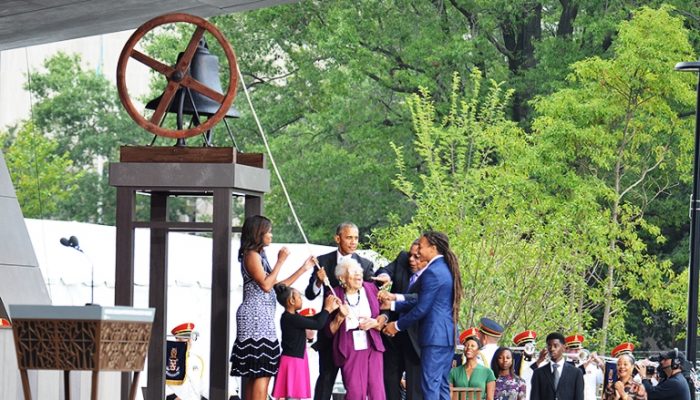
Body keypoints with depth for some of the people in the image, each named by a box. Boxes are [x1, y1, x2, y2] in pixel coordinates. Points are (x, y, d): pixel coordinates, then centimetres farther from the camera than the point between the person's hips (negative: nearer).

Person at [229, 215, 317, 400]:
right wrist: (280, 261, -10)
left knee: (254, 375, 7)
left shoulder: (259, 255, 21)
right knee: (262, 374, -14)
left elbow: (276, 285, 19)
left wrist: (303, 269, 19)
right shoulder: (252, 255, -7)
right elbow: (266, 285, -15)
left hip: (263, 317, 10)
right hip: (256, 315, -10)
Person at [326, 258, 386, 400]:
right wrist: (340, 317, -14)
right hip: (350, 350, -2)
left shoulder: (370, 289, 5)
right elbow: (329, 331, 3)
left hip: (372, 346, 2)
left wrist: (375, 323, -9)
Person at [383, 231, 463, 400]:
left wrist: (397, 325, -4)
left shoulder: (432, 273, -15)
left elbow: (422, 308, -15)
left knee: (430, 385, -9)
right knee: (442, 384, 11)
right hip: (447, 335, 10)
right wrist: (393, 305, 14)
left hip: (435, 336, -10)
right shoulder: (446, 269, 15)